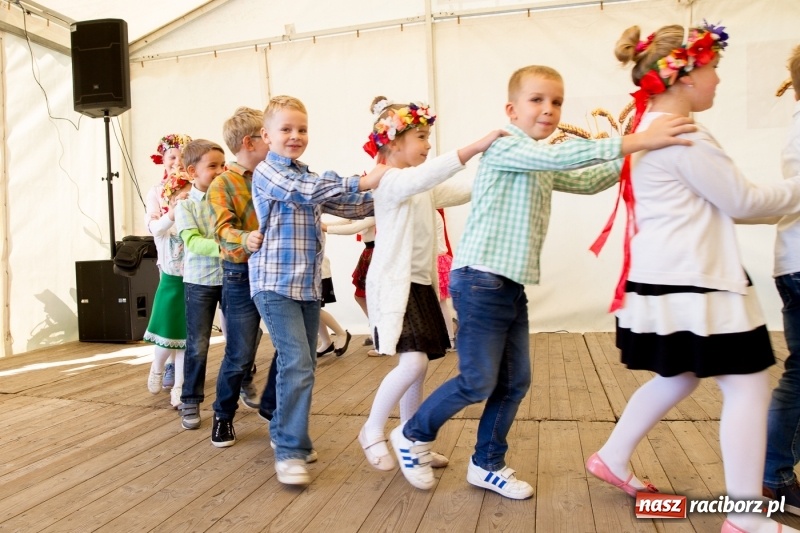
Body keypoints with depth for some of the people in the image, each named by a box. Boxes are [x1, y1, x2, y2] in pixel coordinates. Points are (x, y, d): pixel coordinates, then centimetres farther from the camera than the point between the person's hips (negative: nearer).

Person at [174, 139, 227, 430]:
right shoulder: (186, 206, -5)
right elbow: (192, 242, -18)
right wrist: (221, 247, -34)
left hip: (230, 278, 3)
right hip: (200, 282, -2)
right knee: (198, 345, 3)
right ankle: (190, 401, 19)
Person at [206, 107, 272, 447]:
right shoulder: (223, 184, -6)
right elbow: (223, 229, -18)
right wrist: (245, 239, -37)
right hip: (242, 275, -5)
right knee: (240, 355, 0)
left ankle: (270, 403, 29)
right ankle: (223, 415, 23)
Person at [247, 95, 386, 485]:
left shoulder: (308, 178, 18)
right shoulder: (267, 172, -6)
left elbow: (347, 208, 20)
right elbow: (305, 192, -22)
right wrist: (364, 181, -22)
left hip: (309, 285, 8)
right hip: (276, 284, -8)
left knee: (303, 365, 12)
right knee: (297, 364, -15)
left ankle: (283, 431, 29)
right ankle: (290, 451, -4)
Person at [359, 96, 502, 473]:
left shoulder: (426, 190, 16)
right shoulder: (391, 182, -12)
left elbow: (467, 190, 15)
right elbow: (425, 175, -32)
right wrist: (476, 146, -37)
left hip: (421, 285, 9)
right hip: (394, 285, -9)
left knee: (417, 366, 11)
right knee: (413, 362, -17)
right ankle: (372, 431, 5)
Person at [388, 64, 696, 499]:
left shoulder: (542, 168, 20)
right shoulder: (504, 147, -11)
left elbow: (586, 180, 20)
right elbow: (560, 156, -26)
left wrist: (633, 159, 5)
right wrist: (636, 141, -30)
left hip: (512, 285, 9)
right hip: (480, 281, -9)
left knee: (515, 382, 11)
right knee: (477, 383, -3)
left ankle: (488, 465, 27)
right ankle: (412, 436, 20)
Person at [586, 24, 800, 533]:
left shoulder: (648, 128, 13)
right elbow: (741, 201, -11)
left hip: (668, 277, 10)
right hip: (691, 281, -10)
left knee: (677, 379, 22)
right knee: (748, 386, -1)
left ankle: (612, 458, 32)